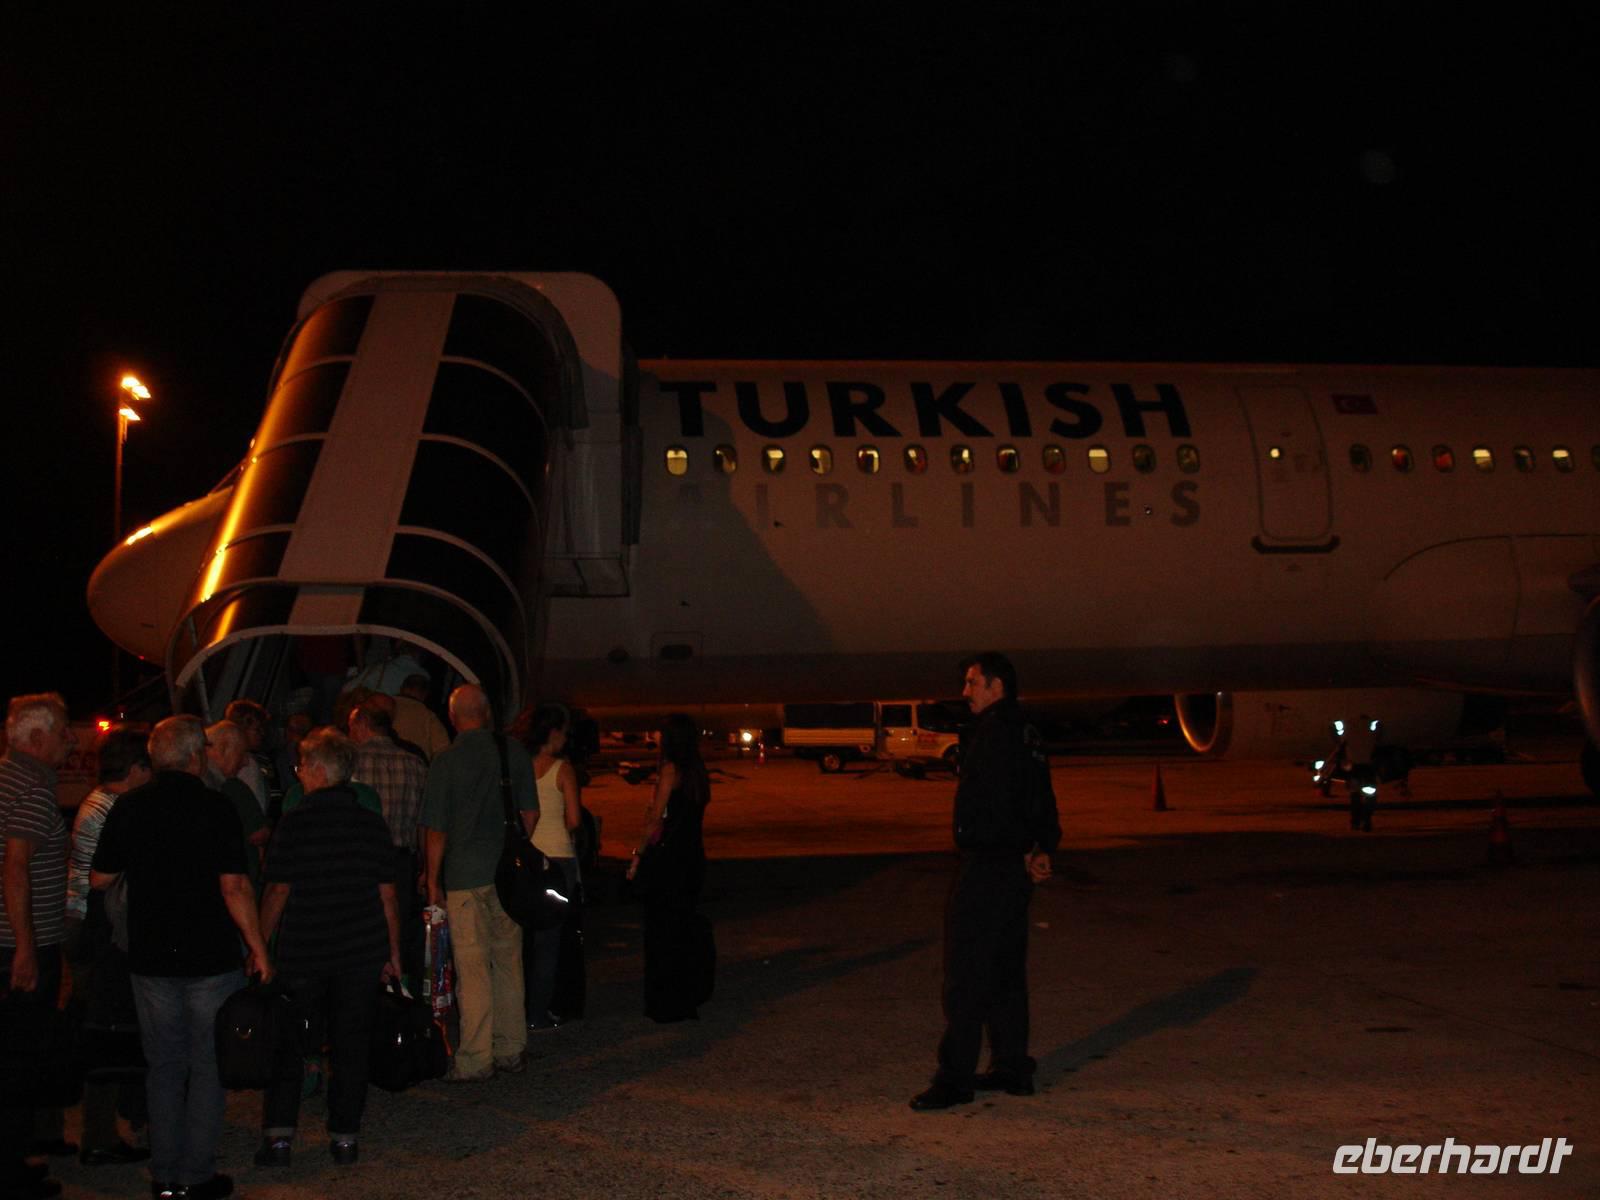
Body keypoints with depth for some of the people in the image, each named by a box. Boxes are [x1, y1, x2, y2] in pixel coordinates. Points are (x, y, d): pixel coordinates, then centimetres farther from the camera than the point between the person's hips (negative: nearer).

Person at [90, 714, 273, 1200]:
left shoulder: (128, 808, 1)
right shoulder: (215, 809, -11)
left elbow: (99, 878, 7)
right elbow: (233, 887, -16)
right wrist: (258, 947, -9)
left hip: (150, 957, 4)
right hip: (211, 958, -4)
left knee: (163, 1065, 13)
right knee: (208, 1064, 7)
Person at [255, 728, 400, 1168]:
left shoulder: (294, 823, -8)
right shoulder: (371, 824, 1)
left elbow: (278, 891, -9)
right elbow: (387, 895, 3)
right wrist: (393, 952, 11)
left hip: (302, 953, -2)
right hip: (362, 952, 2)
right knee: (351, 1044, 8)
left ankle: (278, 1135, 6)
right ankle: (345, 1135, 10)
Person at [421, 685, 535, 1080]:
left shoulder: (446, 761, -7)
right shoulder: (515, 752, 3)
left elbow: (436, 829, -5)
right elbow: (529, 813, 8)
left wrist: (433, 880, 4)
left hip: (465, 874, -4)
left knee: (472, 968, -1)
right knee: (508, 962, 12)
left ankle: (476, 1059, 1)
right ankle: (510, 1050, 18)